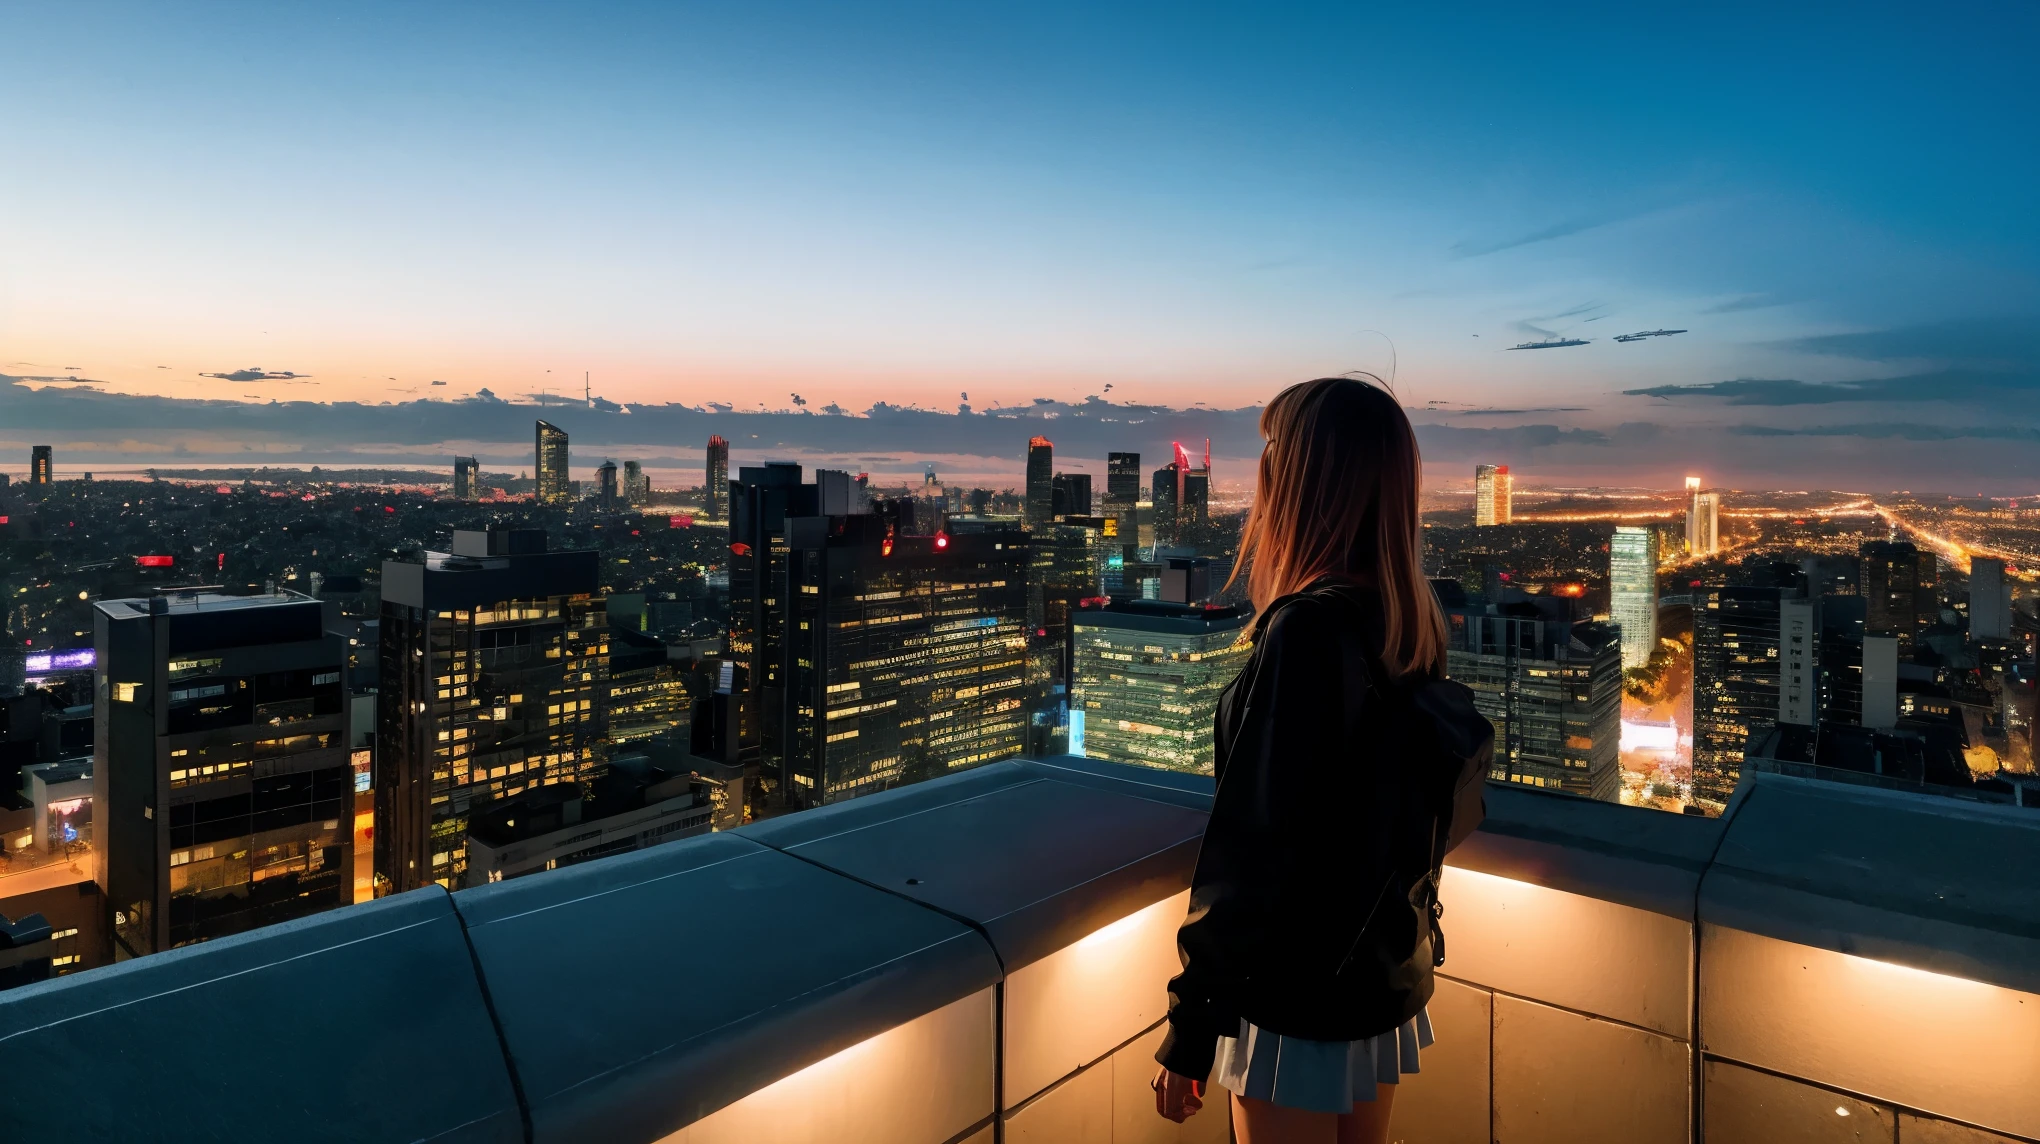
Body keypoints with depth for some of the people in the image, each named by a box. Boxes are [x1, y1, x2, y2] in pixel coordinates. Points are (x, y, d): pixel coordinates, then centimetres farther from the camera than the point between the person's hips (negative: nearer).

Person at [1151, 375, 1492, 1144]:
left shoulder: (1308, 629, -24)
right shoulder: (1408, 624, 1)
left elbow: (1253, 848, -23)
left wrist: (1190, 1029, -15)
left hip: (1303, 994, -8)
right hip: (1387, 979, 8)